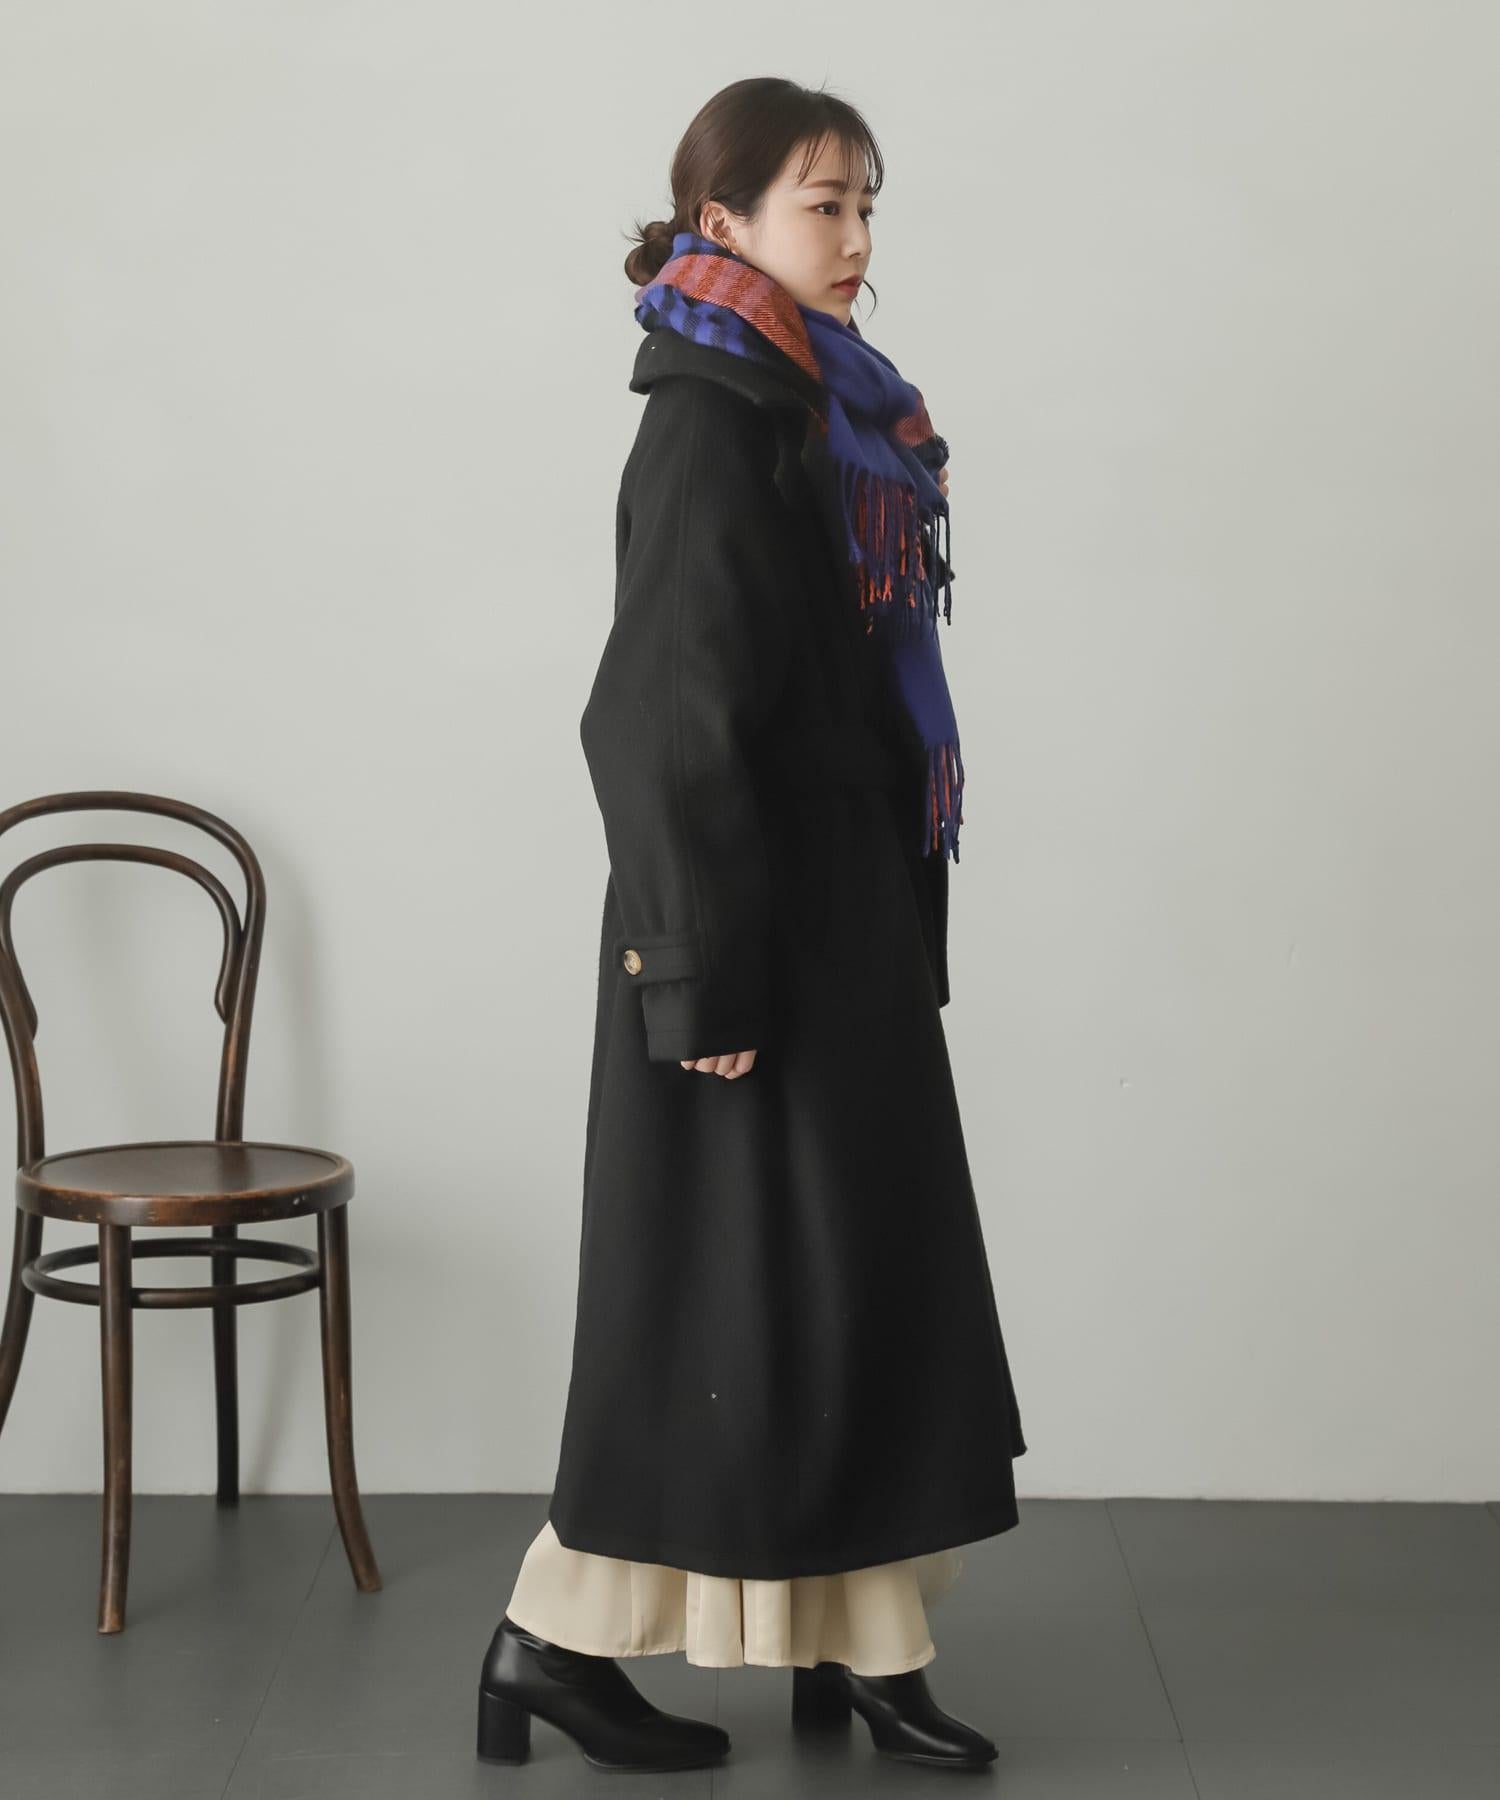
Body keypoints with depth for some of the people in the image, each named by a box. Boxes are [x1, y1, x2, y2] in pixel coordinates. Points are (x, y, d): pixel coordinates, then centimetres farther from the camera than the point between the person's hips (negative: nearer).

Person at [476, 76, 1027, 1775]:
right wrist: (701, 975, -22)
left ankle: (858, 1648, 21)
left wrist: (900, 943, 16)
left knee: (860, 1273, 12)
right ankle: (554, 1636, 12)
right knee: (747, 1286, -1)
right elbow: (665, 713, -21)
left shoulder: (818, 417, 12)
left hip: (846, 922, 9)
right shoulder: (713, 426, -16)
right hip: (767, 923, -9)